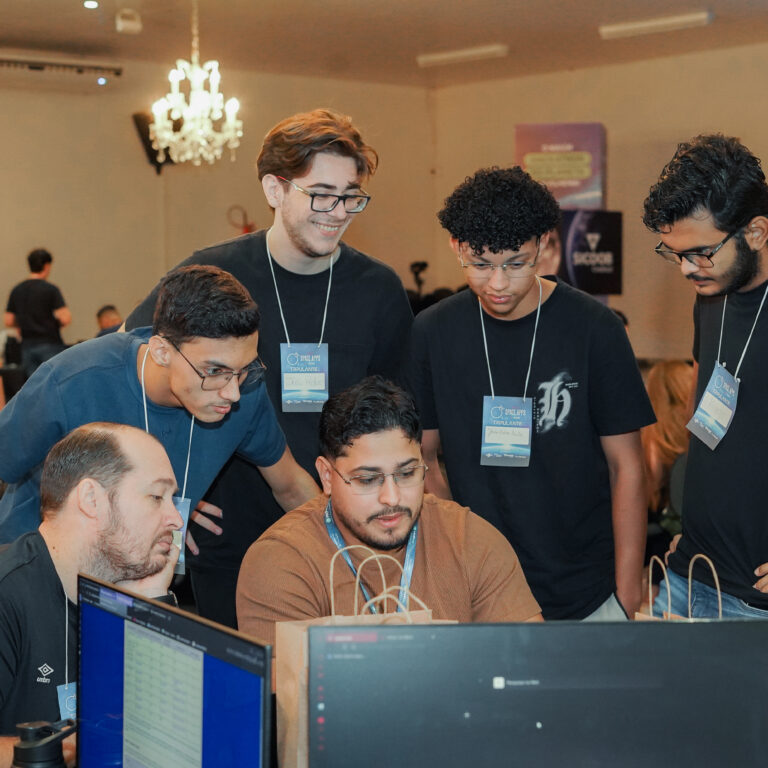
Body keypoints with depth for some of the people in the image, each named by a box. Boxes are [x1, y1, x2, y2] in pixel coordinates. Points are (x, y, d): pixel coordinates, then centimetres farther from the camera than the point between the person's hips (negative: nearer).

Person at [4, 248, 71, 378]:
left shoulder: (17, 291, 6)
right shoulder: (50, 289, -9)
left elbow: (8, 322, 8)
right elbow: (65, 318, -16)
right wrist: (56, 323, 5)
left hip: (27, 346, 5)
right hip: (49, 345, -5)